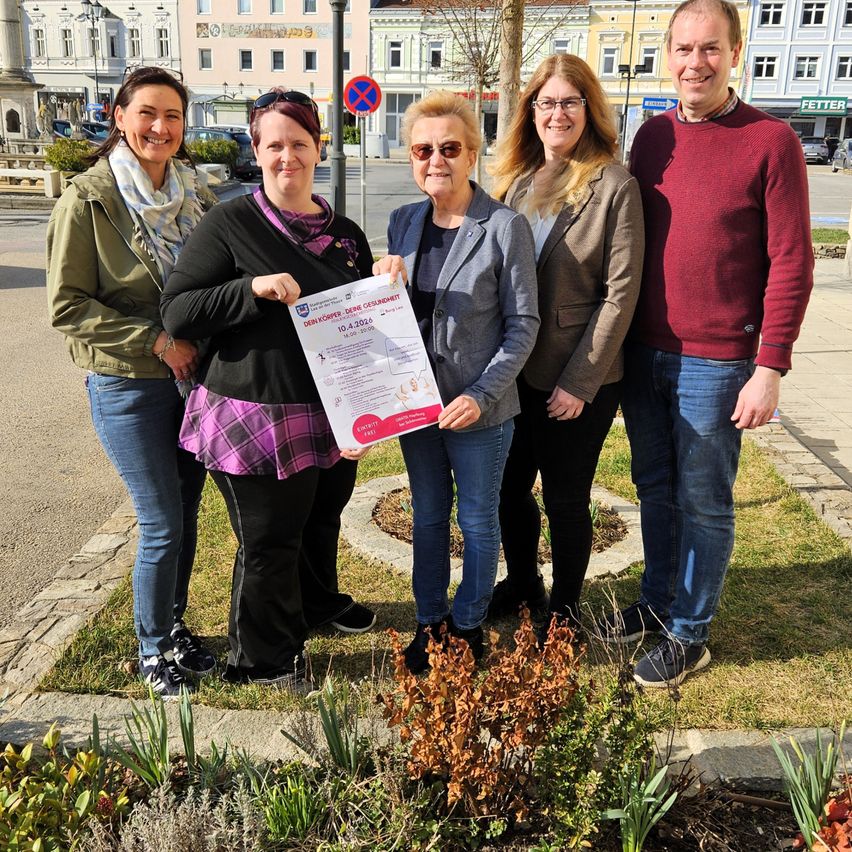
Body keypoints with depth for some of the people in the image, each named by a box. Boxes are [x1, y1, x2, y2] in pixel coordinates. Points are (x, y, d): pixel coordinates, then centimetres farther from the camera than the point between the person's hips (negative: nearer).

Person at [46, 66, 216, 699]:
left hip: (195, 375, 5)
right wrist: (156, 339, -17)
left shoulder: (194, 195, 5)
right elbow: (67, 304, -12)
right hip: (128, 385, -5)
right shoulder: (88, 199, -11)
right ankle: (153, 649, 21)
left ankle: (174, 624, 34)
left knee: (186, 512, 13)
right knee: (162, 523, -1)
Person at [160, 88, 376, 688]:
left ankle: (318, 601, 53)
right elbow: (177, 312, -12)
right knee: (269, 541, 7)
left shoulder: (345, 234, 8)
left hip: (332, 415, 6)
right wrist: (253, 288, -25)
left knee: (323, 521, 24)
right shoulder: (231, 223, -8)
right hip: (258, 418, -6)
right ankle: (264, 659, 29)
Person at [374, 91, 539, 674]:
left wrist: (481, 394, -19)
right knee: (428, 515, 18)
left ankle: (469, 625, 32)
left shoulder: (505, 227, -12)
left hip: (479, 407, -5)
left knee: (478, 520, 12)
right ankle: (430, 620, 35)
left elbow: (524, 323, -11)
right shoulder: (404, 222, 4)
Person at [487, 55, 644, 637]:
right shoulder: (515, 180, 5)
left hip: (580, 380, -5)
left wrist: (579, 381, -15)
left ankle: (565, 607, 32)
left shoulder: (615, 186, -11)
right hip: (516, 370, 5)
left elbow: (620, 294, -13)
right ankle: (521, 582, 42)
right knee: (509, 486, 17)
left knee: (564, 499, 8)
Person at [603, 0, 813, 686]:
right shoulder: (652, 136, 8)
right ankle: (658, 601, 35)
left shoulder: (771, 142, -8)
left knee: (704, 504, 7)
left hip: (716, 364, -5)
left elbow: (791, 264, -9)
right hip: (646, 354, 5)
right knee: (655, 489, 17)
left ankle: (689, 634, 23)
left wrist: (770, 368, -14)